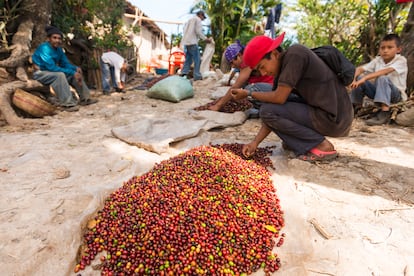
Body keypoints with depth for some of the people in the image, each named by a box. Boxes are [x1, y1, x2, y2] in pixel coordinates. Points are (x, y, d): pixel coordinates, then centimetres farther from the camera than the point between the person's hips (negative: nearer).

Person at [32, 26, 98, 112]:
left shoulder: (58, 49, 2)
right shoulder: (44, 48, -22)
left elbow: (65, 64, 5)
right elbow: (51, 67, -30)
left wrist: (76, 68, -17)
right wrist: (72, 72, -32)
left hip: (52, 71, 8)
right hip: (40, 73, -8)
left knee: (76, 72, 0)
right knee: (60, 75, -36)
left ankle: (84, 98, -5)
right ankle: (67, 104, -38)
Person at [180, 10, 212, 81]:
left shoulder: (189, 20, 27)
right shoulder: (197, 19, 2)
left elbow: (184, 31, 23)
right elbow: (198, 31, -10)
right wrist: (205, 39, -6)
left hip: (185, 42, 8)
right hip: (192, 42, -8)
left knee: (188, 59, 11)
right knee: (197, 59, -7)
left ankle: (184, 74, 1)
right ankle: (197, 76, -10)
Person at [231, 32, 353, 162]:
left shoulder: (295, 54, -15)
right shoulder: (281, 71, 9)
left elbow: (279, 98, -20)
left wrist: (249, 93, -4)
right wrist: (255, 142, 0)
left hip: (334, 120, -9)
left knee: (267, 109, -11)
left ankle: (322, 146, -6)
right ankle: (300, 142, 11)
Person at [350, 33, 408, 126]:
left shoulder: (401, 60, -14)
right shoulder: (377, 60, 1)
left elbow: (384, 72, -32)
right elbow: (359, 69, -8)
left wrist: (364, 78, -42)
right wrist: (353, 79, -29)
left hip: (396, 94, -5)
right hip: (378, 92, 5)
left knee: (382, 78, -35)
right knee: (359, 77, -12)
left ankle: (385, 113, -40)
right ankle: (357, 106, -5)